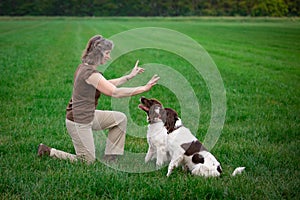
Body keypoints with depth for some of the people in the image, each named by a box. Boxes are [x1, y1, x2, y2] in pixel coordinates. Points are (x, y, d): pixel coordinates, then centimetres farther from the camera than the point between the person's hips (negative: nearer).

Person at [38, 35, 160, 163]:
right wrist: (144, 89, -24)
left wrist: (130, 76, 13)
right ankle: (48, 151, 10)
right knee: (88, 161, 4)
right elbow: (115, 92, -26)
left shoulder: (84, 67, 4)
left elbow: (108, 84, 14)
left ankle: (109, 158, 15)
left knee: (120, 119, 9)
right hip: (79, 122, -10)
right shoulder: (91, 74, -26)